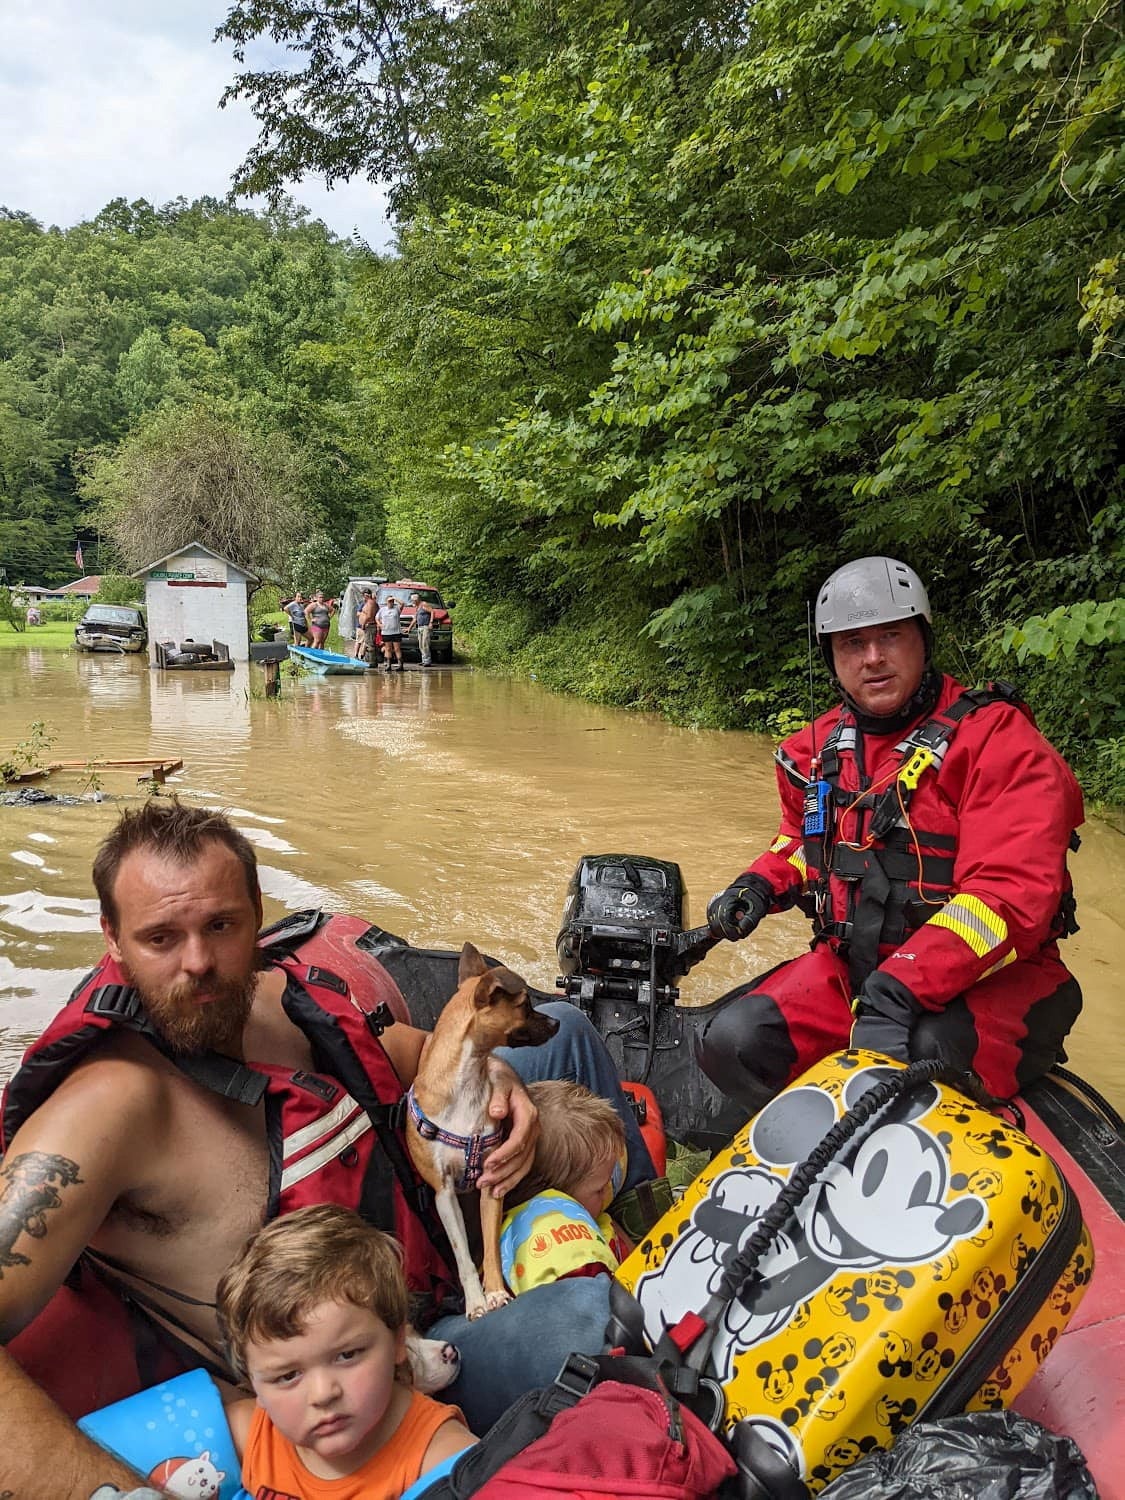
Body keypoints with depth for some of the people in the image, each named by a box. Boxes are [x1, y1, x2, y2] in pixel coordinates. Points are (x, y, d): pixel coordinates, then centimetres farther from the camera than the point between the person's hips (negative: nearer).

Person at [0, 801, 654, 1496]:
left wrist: (489, 1075, -10)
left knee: (560, 1027, 15)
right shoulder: (110, 1104, -29)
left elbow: (406, 1046, 11)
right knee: (599, 1312, -35)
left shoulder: (279, 988, -7)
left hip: (440, 1214, 8)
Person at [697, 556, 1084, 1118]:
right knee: (732, 1042, -16)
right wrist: (761, 884, 9)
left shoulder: (995, 736, -10)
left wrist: (900, 989, -32)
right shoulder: (816, 748, 11)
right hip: (849, 965, 6)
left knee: (932, 1058, -37)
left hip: (989, 975, -5)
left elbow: (1014, 893, -22)